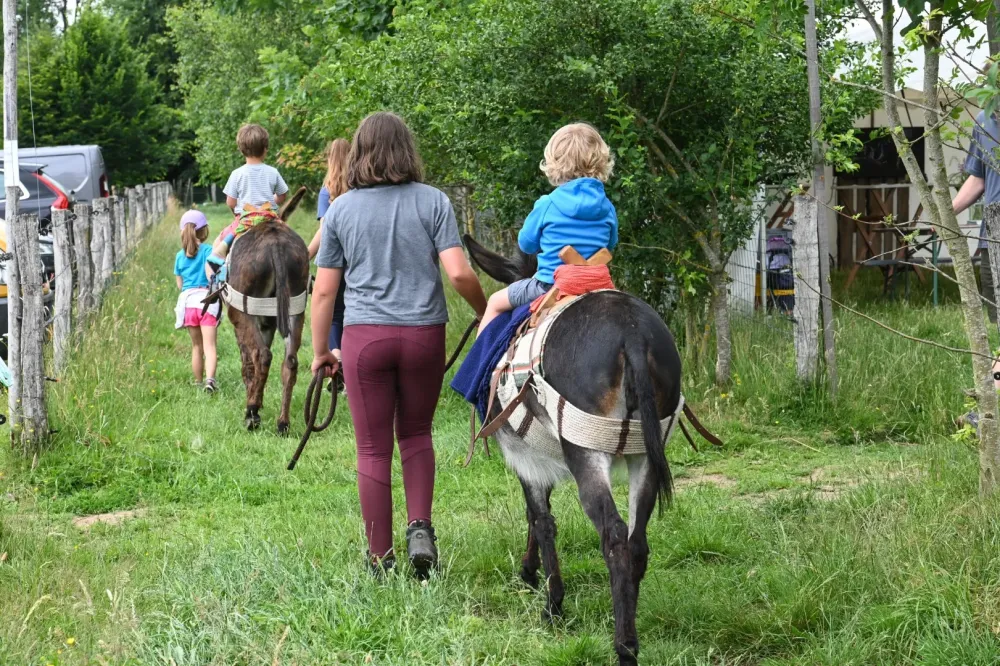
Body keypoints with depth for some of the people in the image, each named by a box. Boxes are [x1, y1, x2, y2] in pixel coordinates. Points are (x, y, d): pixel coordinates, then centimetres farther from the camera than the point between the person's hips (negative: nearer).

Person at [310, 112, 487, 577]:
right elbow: (458, 273, -9)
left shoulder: (341, 210, 2)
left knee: (373, 448, 6)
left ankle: (380, 559, 10)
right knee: (415, 433, 20)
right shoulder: (432, 201, -1)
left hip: (365, 335, 0)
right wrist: (486, 312, 8)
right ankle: (420, 527, 1)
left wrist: (320, 352, 13)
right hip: (423, 331, 1)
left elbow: (323, 291, 4)